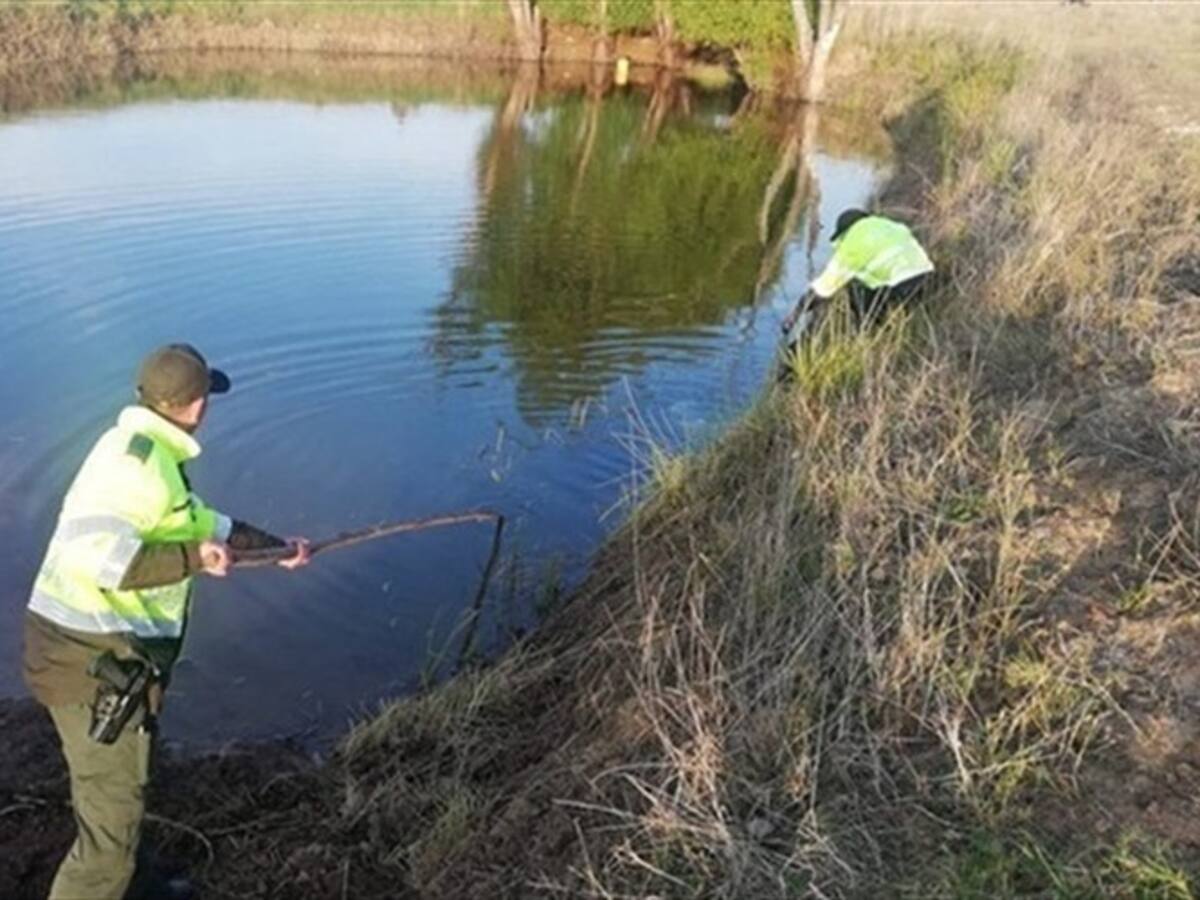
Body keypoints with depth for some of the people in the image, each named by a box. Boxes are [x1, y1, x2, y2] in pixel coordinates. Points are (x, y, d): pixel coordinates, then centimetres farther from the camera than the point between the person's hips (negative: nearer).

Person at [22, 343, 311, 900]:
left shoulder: (142, 449, 11)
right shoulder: (138, 458, -20)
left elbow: (198, 520, 23)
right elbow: (93, 553, -32)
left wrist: (275, 546, 29)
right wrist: (195, 557, -26)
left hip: (104, 653, 10)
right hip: (93, 661, -10)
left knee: (110, 793, 28)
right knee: (111, 817, 1)